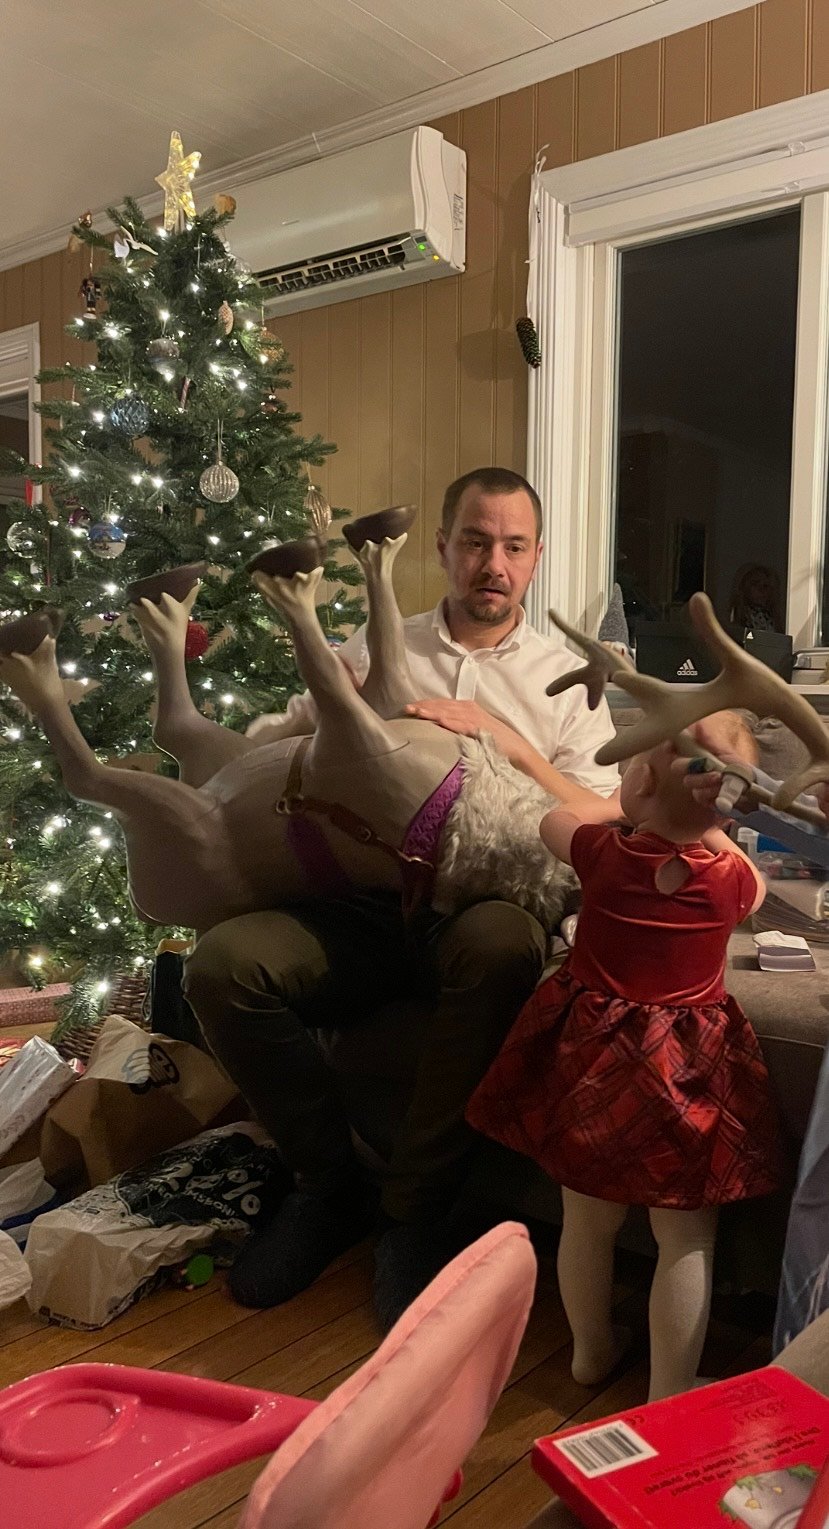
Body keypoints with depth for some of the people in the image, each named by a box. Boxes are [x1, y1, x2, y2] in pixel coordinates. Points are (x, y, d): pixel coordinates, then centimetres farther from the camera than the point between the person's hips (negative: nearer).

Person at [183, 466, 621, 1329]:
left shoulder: (563, 678, 14)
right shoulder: (373, 651, 17)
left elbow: (603, 825, 3)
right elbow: (260, 747, 15)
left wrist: (506, 741, -9)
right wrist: (333, 714, -6)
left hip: (485, 904, -1)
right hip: (367, 907, 2)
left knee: (503, 944, -38)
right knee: (221, 965, -25)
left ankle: (417, 1212, -16)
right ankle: (329, 1186, -1)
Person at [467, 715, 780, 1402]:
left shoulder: (605, 853, -12)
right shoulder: (731, 876, -11)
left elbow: (552, 822, 12)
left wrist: (622, 815, 25)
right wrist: (711, 829, 23)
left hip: (593, 1060, 2)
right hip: (684, 1074, -1)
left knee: (588, 1222, 18)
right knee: (687, 1241, 12)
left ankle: (592, 1349, 39)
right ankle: (671, 1389, 21)